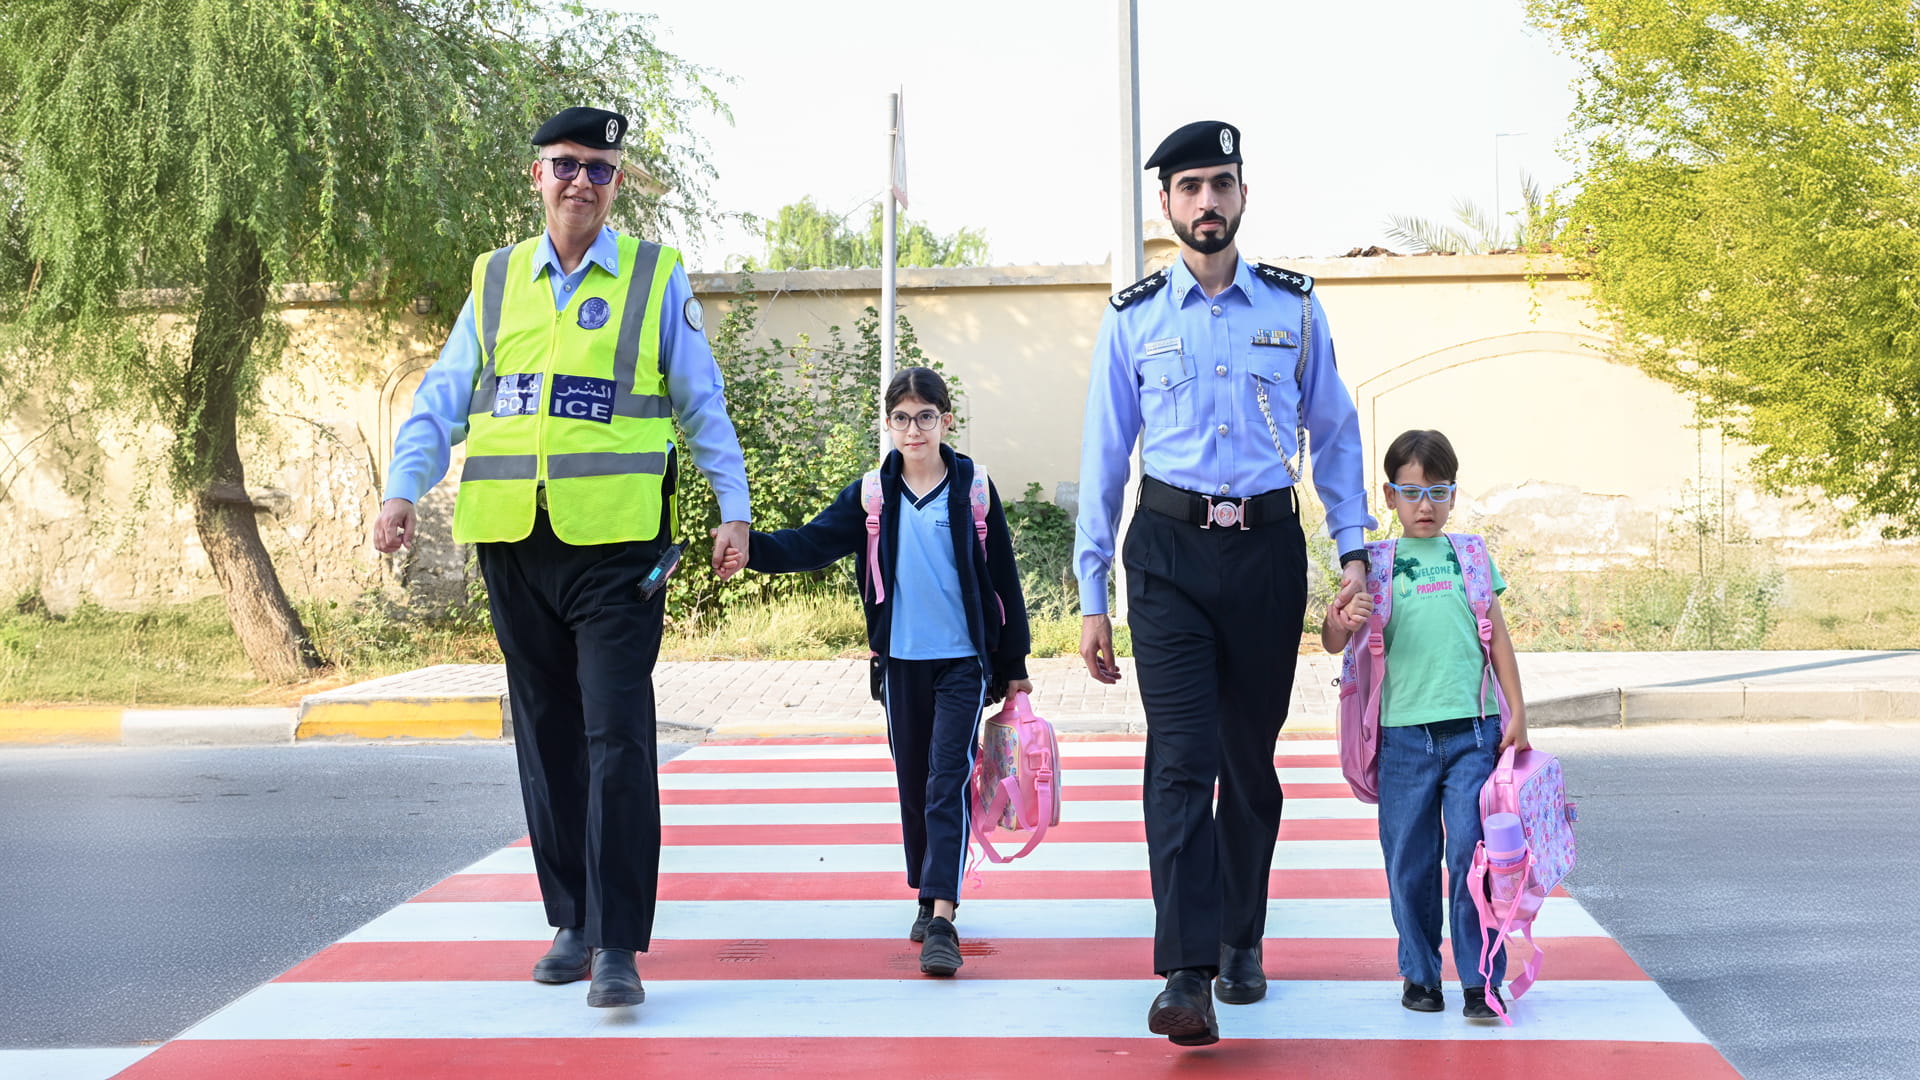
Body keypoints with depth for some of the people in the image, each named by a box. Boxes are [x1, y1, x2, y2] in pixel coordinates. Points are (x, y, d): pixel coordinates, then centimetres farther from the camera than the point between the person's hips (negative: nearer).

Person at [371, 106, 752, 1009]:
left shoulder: (658, 278, 6)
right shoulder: (496, 280, 13)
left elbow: (702, 404, 9)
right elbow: (442, 397, 12)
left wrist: (734, 509, 4)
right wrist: (402, 489, -1)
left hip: (616, 541, -3)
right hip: (513, 542, 4)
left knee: (616, 737, -9)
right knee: (547, 738, 9)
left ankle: (618, 945, -6)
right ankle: (572, 924, 20)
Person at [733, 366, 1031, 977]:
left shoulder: (974, 490, -1)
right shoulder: (872, 496, 4)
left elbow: (1002, 578, 3)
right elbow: (812, 544, -5)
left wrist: (1014, 664, 4)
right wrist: (749, 546, -24)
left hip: (964, 659, -3)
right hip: (902, 662, 3)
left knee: (948, 783, -12)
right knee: (912, 783, 11)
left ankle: (942, 921, -17)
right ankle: (929, 899, 26)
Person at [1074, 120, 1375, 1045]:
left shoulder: (1293, 307, 6)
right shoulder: (1134, 316, 4)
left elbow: (1334, 432, 12)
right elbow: (1103, 454, 6)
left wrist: (1352, 549, 2)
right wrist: (1091, 597, 3)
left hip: (1268, 547, 2)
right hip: (1169, 550, -1)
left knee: (1252, 756, 10)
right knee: (1182, 758, -12)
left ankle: (1242, 942, 28)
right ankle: (1186, 977, -15)